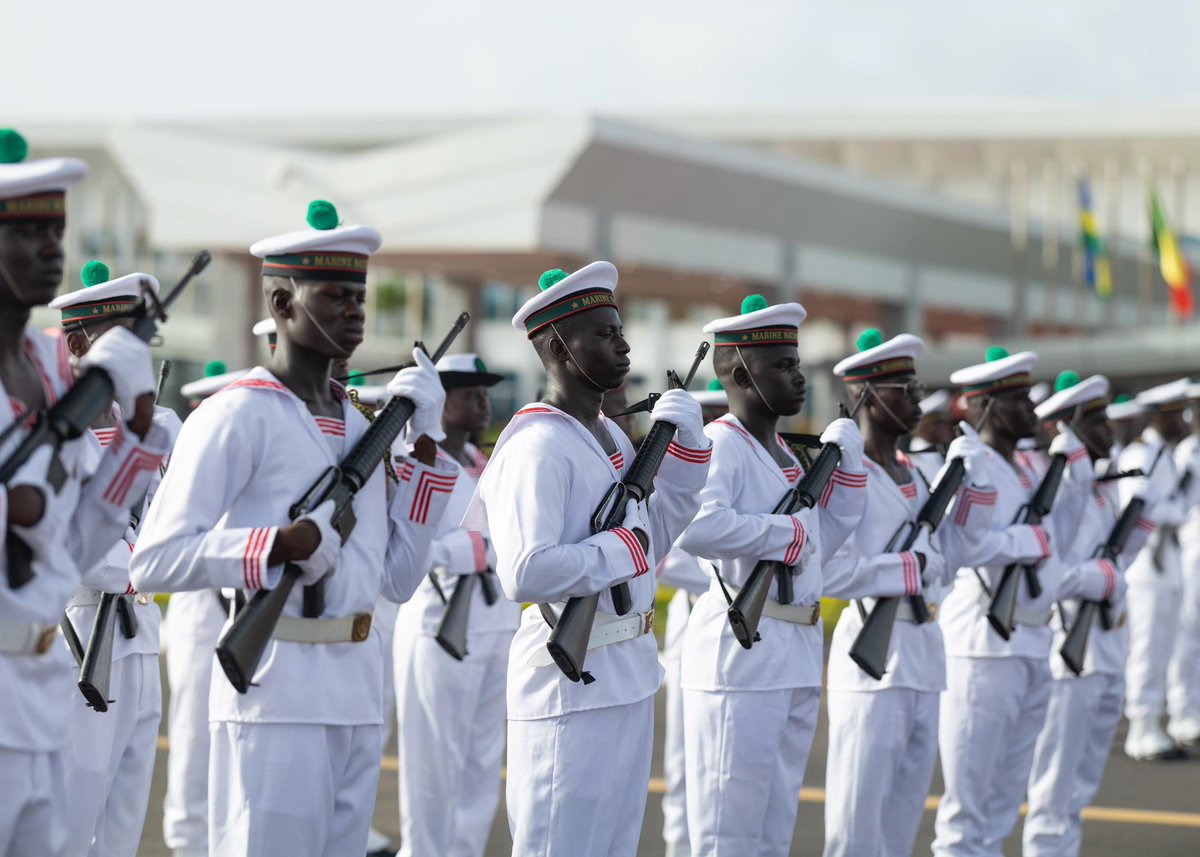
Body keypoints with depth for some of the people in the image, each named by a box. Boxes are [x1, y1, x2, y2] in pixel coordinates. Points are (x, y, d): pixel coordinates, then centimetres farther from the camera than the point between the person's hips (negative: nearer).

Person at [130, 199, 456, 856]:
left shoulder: (357, 423, 17)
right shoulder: (238, 415, -7)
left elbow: (397, 579, 14)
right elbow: (155, 562, -15)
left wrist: (425, 444, 10)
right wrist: (285, 544, -23)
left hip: (357, 691, 8)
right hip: (276, 693, -8)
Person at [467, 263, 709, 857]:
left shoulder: (611, 436, 13)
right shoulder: (539, 447, -18)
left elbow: (653, 536, 22)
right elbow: (525, 574, -29)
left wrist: (683, 450, 11)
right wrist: (622, 551, -18)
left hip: (629, 680, 10)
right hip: (571, 685, -10)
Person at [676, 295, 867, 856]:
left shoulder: (785, 452, 16)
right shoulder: (720, 445, -13)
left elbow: (822, 542, 20)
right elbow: (695, 527, -33)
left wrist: (846, 463, 12)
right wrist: (789, 533, -20)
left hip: (798, 656, 9)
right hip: (741, 656, -9)